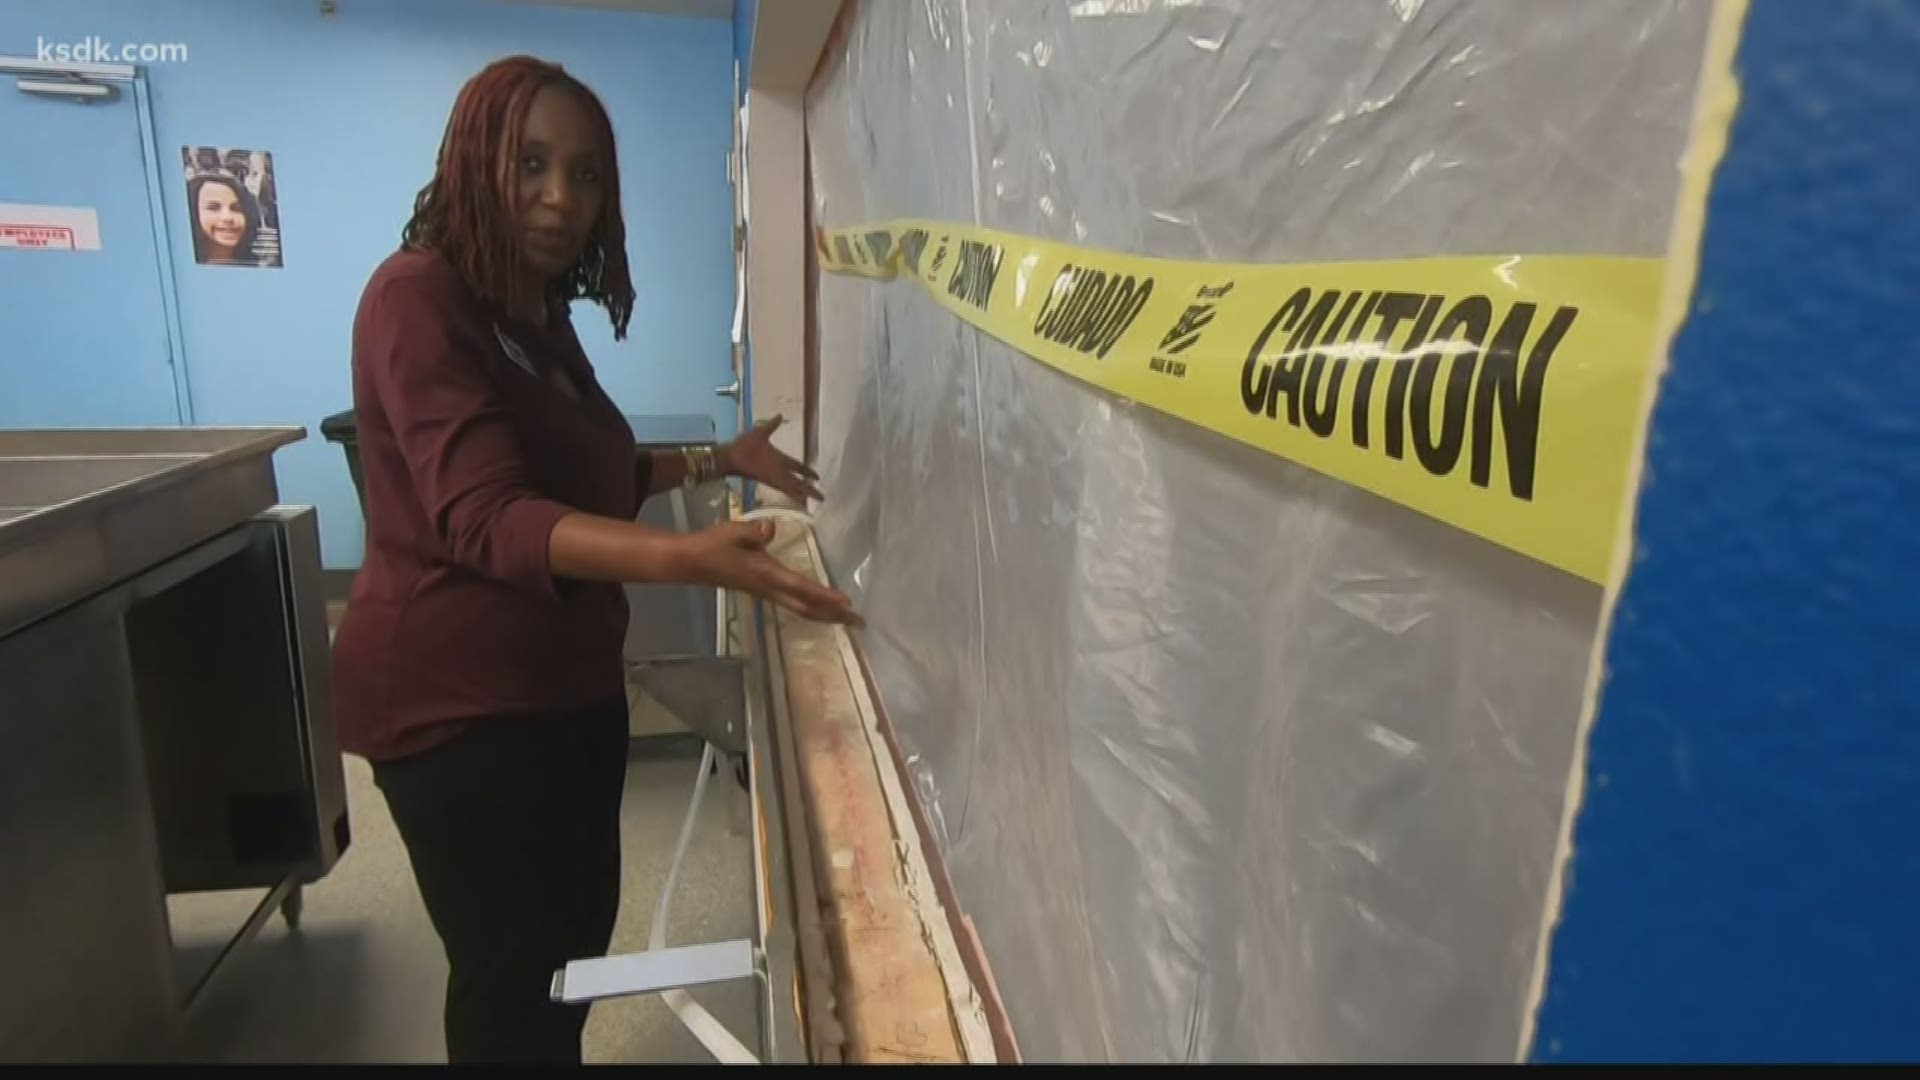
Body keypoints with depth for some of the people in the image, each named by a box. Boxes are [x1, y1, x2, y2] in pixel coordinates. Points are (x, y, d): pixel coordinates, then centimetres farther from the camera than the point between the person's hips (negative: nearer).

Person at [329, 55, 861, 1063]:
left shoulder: (538, 309, 10)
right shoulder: (419, 297, -18)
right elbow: (488, 516, -32)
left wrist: (716, 460, 10)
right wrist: (688, 557, -46)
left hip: (566, 678, 9)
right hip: (457, 699, -9)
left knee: (580, 925, 20)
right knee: (512, 967, 4)